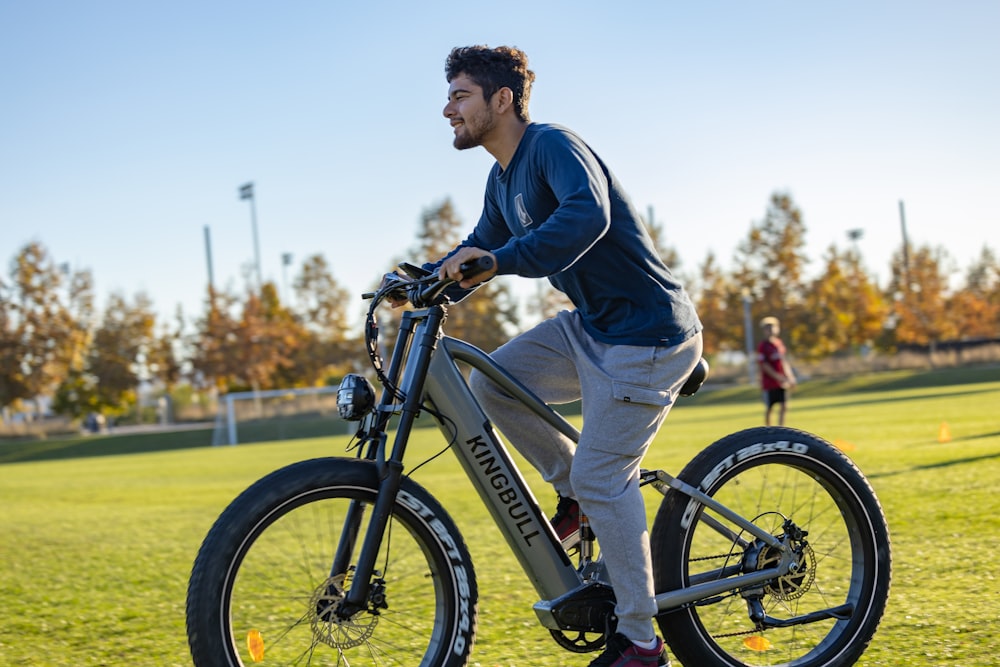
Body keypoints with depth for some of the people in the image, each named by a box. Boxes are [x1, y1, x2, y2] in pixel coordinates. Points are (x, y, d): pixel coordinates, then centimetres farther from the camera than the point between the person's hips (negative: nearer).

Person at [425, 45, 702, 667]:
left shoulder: (553, 145, -17)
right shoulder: (503, 181, 12)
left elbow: (588, 215, -36)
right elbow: (481, 250, 22)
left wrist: (498, 260, -44)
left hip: (648, 334, -9)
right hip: (590, 325, 9)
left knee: (601, 476, -10)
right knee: (492, 382, -2)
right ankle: (577, 492, 13)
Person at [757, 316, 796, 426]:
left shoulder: (779, 343, 12)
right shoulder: (763, 346, -10)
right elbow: (764, 365, -14)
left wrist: (790, 376, 12)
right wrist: (778, 377, -18)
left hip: (782, 382, 6)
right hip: (769, 383, -6)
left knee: (784, 407, 3)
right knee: (768, 408, 3)